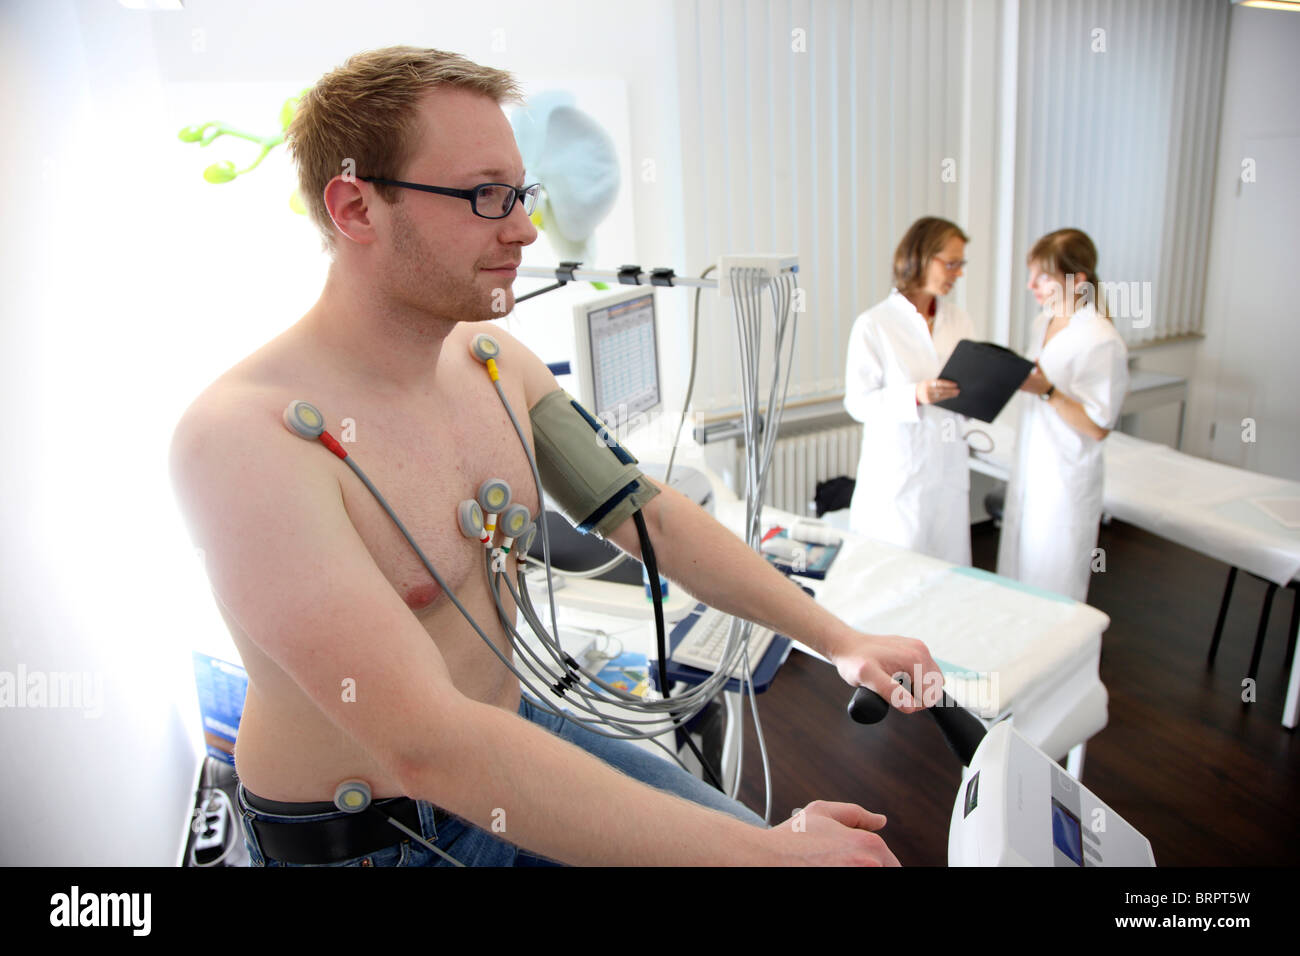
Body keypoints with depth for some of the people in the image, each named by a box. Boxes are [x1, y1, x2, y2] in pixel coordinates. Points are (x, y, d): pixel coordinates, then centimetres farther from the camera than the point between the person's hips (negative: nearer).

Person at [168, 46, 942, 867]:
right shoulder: (246, 436, -26)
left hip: (512, 739, 6)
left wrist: (839, 639, -2)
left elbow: (655, 518, 2)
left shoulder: (500, 363, -3)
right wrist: (755, 850, -30)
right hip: (356, 838, -5)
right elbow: (428, 744, -32)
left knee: (777, 838, 1)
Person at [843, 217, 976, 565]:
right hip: (896, 472, -5)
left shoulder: (960, 321, 8)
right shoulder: (874, 324, -9)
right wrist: (916, 396, -25)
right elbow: (857, 402, -11)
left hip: (948, 468, 5)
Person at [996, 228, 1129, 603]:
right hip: (1029, 472, 8)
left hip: (1065, 484, -8)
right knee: (1015, 583, 16)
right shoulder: (1042, 324, 8)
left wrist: (1046, 391, -26)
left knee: (1053, 594, 3)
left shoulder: (1102, 342, -18)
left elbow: (1098, 426, -18)